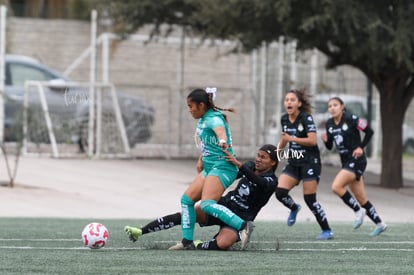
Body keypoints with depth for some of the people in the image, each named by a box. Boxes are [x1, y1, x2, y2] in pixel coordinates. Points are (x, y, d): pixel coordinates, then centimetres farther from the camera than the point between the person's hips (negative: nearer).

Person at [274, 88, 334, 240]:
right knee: (280, 192, -12)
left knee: (310, 199, -8)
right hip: (293, 163, 6)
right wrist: (278, 149, 23)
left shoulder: (306, 118, -14)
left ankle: (327, 230, 6)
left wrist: (292, 138, -23)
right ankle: (294, 208, 22)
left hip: (310, 163, -6)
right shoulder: (284, 119, 6)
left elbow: (312, 140, -23)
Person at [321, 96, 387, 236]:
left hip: (357, 160, -7)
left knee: (336, 186, -22)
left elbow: (369, 131, -8)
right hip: (346, 162, 7)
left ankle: (358, 211, -5)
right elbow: (330, 146, 12)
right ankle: (379, 224, 23)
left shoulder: (351, 119, -14)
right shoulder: (329, 124, 5)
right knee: (361, 199, 11)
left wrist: (361, 147, -15)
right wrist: (326, 140, -9)